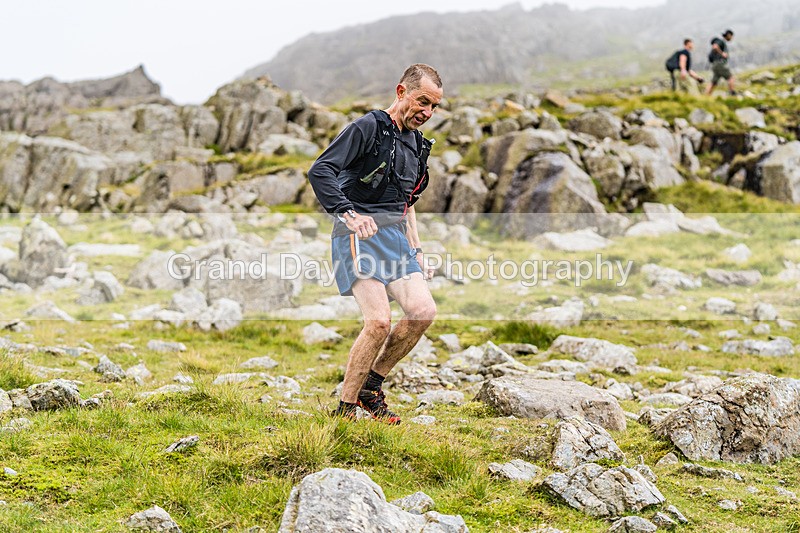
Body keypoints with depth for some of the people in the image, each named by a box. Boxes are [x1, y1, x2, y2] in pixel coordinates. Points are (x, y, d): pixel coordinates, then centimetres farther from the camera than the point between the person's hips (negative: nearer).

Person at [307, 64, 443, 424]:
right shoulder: (368, 128, -7)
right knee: (379, 321, -20)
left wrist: (416, 252, 22)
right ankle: (345, 409, -5)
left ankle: (370, 387, 8)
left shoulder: (417, 145, 19)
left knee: (423, 311, -9)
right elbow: (319, 171, -18)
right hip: (360, 233, -8)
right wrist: (347, 213, -30)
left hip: (395, 234, 8)